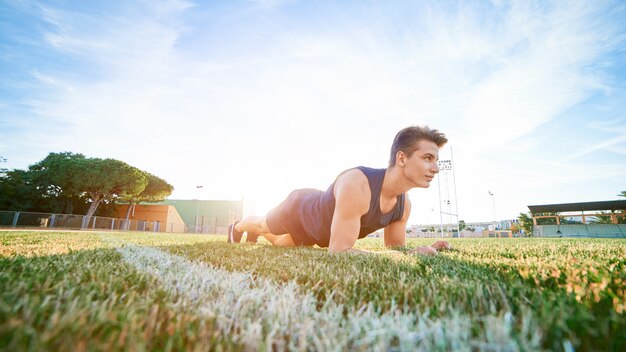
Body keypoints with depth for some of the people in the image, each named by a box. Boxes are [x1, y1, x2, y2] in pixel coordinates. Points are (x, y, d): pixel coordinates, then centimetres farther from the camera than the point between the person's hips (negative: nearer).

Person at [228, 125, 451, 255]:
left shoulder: (404, 204, -22)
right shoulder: (356, 185, -48)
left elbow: (395, 247, -7)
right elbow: (339, 251, -47)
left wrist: (417, 252, -28)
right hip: (298, 209, -6)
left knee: (282, 243, 34)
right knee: (261, 225, 28)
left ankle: (255, 234, 68)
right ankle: (238, 227, 65)